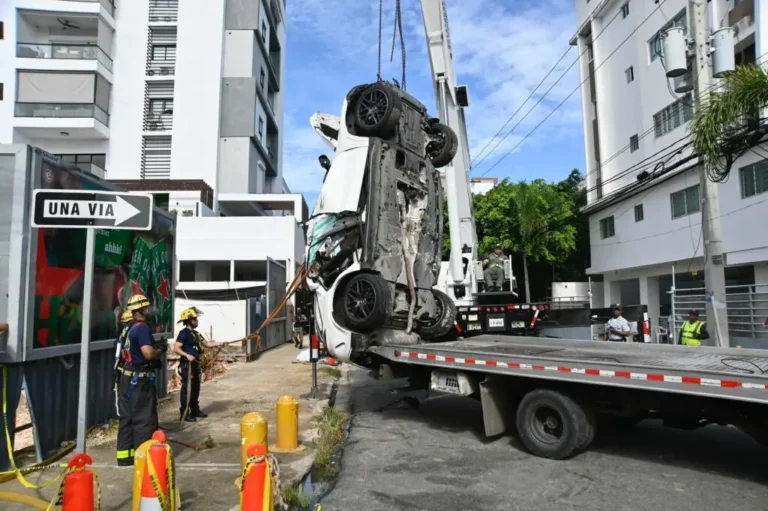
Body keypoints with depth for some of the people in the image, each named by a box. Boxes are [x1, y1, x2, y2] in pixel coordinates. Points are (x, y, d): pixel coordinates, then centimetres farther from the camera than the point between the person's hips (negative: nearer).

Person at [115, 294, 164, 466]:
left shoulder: (129, 328, 12)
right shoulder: (142, 328, -17)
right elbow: (148, 353, -26)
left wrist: (154, 349, 14)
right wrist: (159, 350, -6)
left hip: (127, 377, 9)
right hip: (140, 379, -9)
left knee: (127, 417, 13)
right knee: (144, 418, -1)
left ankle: (124, 455, 20)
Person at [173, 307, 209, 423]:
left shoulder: (195, 333, 14)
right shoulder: (184, 333, -13)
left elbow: (205, 343, 22)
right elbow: (176, 348, -21)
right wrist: (187, 355, -32)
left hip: (195, 364, 9)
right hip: (187, 365, -9)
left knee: (196, 388, 16)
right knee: (187, 389, -5)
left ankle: (195, 410, 27)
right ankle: (184, 414, 1)